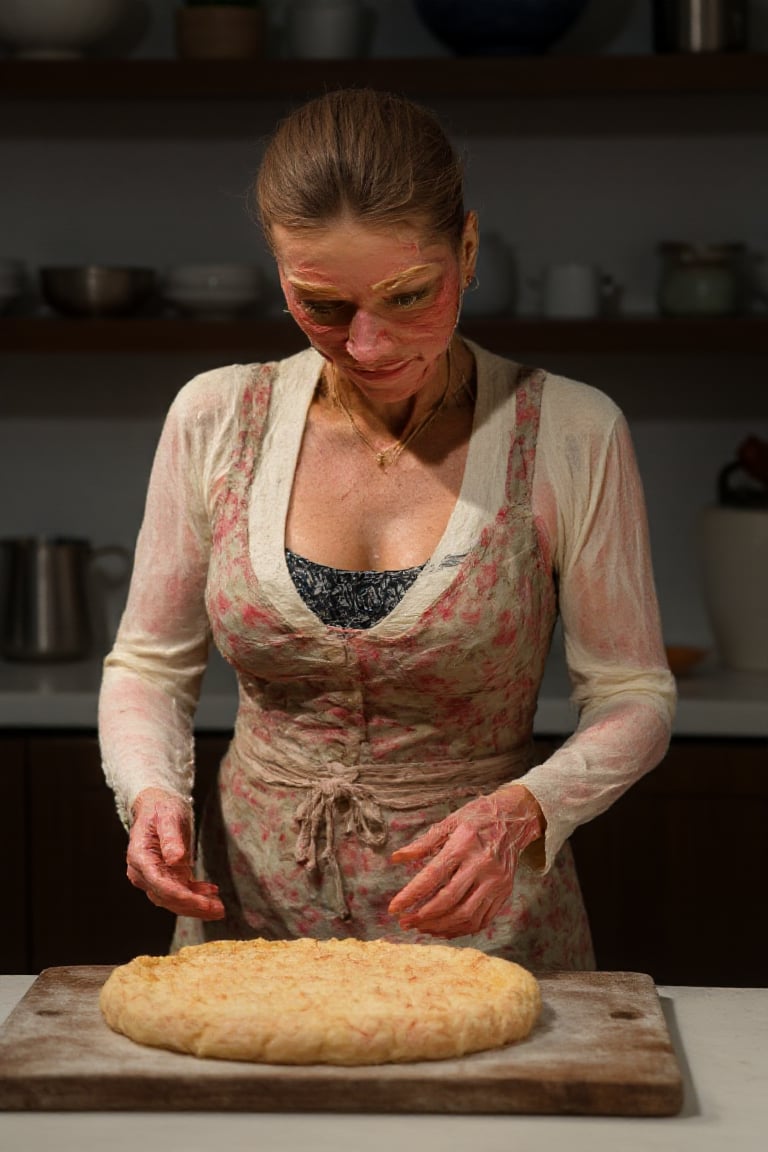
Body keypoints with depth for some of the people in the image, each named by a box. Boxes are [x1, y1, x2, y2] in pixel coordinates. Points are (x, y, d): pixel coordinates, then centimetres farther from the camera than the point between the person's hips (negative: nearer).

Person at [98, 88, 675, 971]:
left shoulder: (570, 435, -5)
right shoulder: (216, 419, 1)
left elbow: (632, 697, 1)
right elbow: (147, 664, 10)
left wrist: (523, 812, -18)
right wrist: (151, 789, -10)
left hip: (483, 925, -1)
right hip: (250, 916, 2)